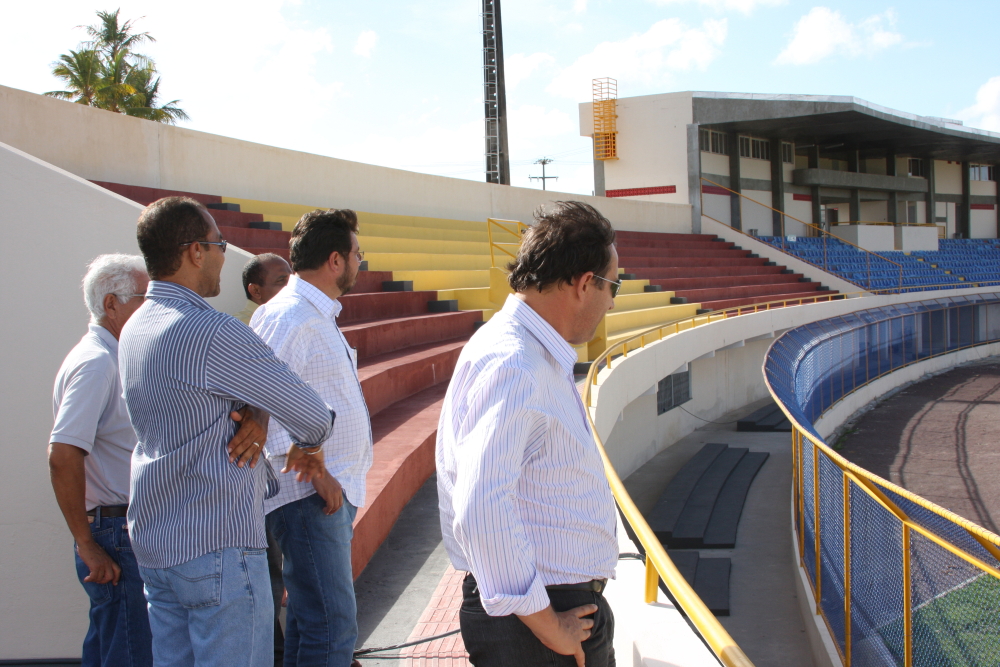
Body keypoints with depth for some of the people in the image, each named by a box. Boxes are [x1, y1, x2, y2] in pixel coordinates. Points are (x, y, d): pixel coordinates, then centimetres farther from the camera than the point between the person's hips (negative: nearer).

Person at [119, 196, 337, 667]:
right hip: (219, 545, -9)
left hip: (152, 545, 9)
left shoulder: (134, 329, 9)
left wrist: (254, 419, -8)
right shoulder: (212, 332, -20)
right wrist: (305, 445, 9)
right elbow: (314, 416, -13)